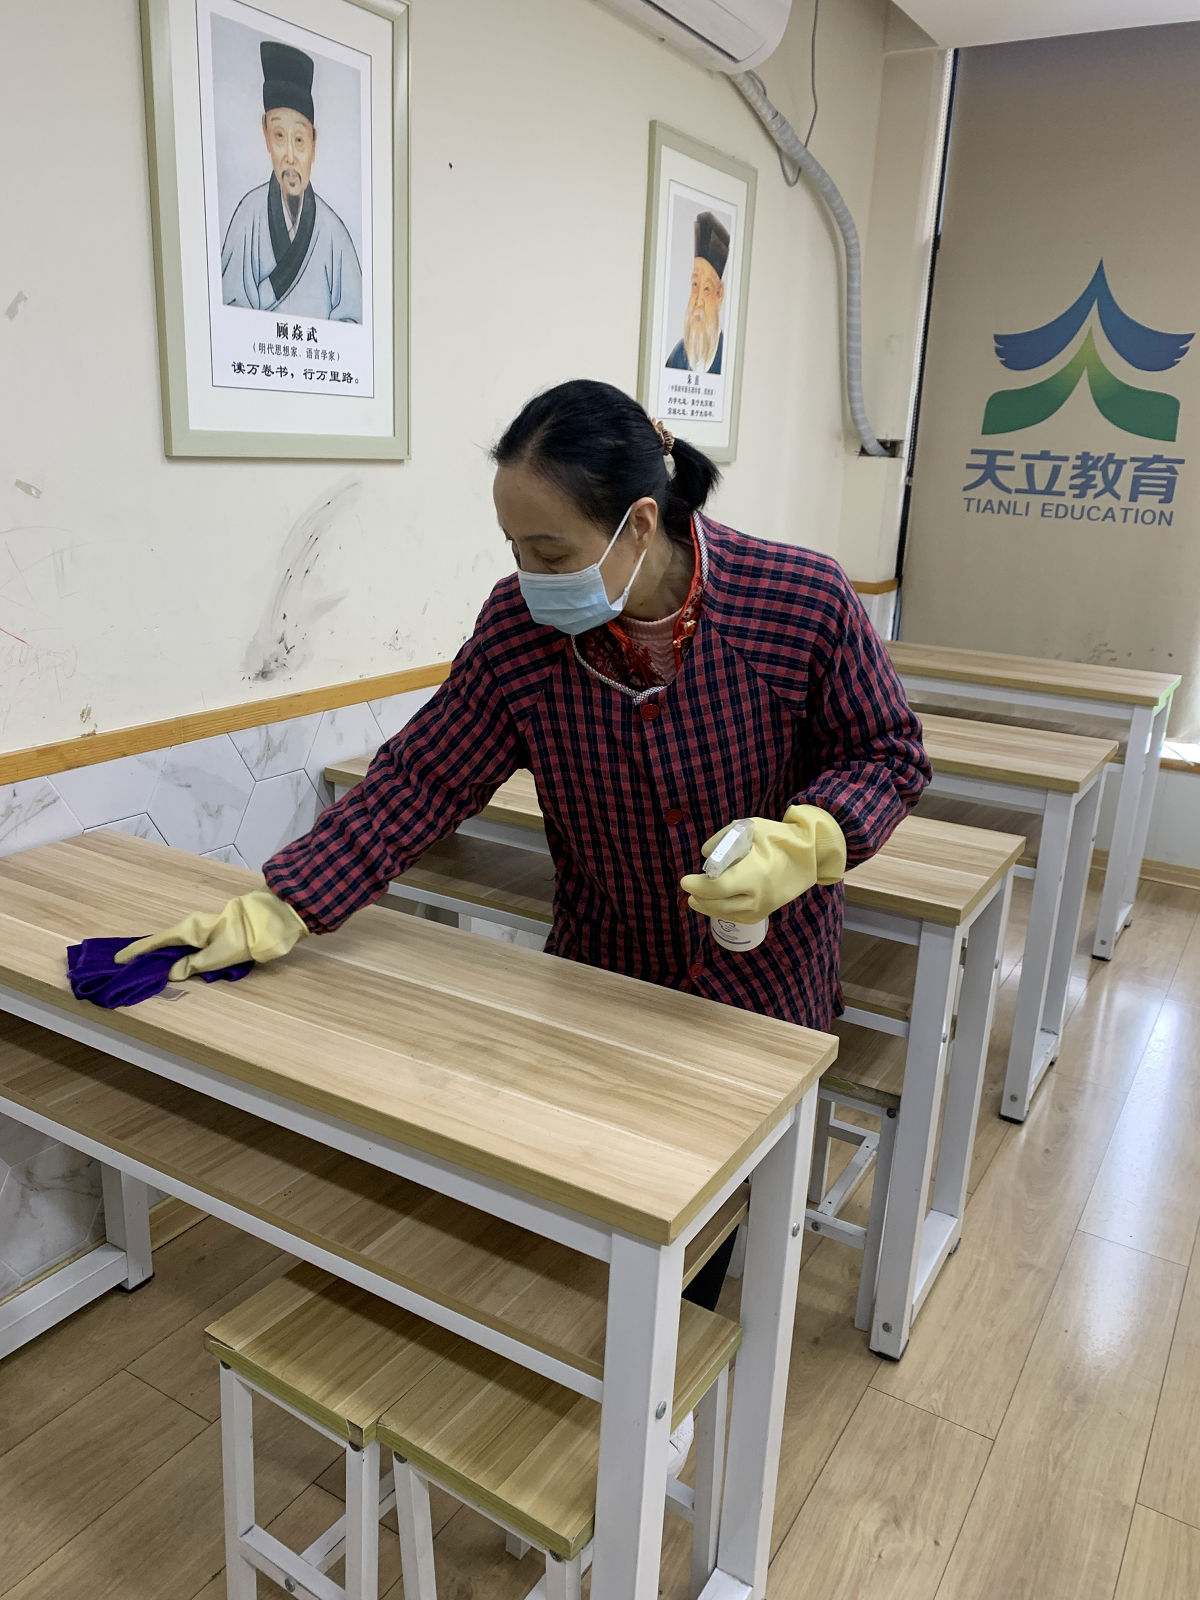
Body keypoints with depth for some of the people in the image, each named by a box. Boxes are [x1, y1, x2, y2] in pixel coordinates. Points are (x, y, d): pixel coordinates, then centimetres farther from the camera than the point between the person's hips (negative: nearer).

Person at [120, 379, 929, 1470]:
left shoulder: (804, 602, -24)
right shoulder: (519, 628, -18)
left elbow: (889, 755, -11)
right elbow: (420, 782, -13)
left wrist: (801, 845, -30)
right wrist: (274, 909, -18)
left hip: (762, 980, -1)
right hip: (604, 972, 2)